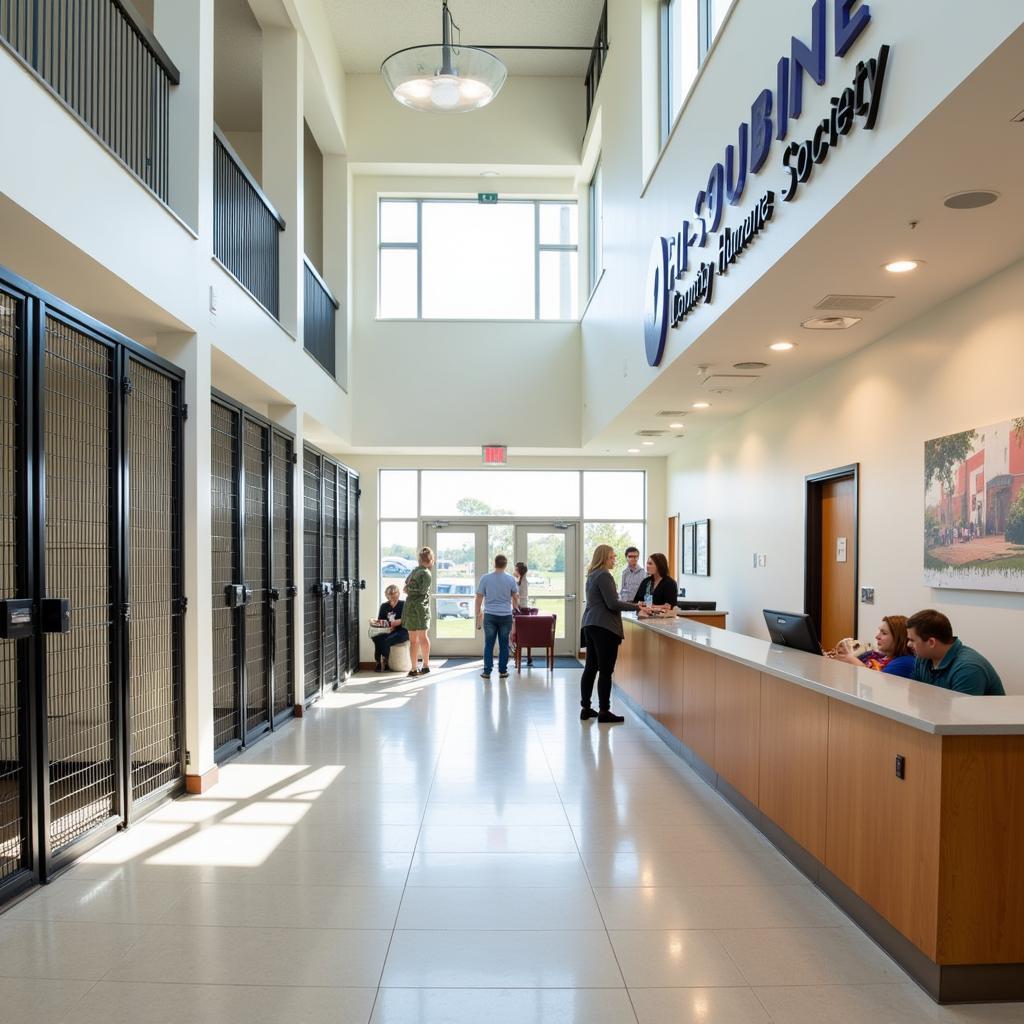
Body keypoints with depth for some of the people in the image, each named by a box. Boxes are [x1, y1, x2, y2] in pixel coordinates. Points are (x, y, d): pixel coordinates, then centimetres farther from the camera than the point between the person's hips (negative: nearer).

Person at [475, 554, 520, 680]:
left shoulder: (485, 578, -2)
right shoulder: (510, 579, 0)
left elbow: (479, 598, -1)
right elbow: (515, 597, 10)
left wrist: (478, 615, 8)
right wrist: (515, 608, 30)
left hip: (490, 615, 0)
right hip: (506, 616, 0)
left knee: (489, 644, 4)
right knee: (504, 645, 7)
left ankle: (487, 671, 5)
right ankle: (503, 671, 9)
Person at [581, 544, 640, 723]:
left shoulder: (592, 575, 16)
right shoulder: (604, 575, -13)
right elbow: (612, 604, -17)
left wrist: (626, 602, 19)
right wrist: (636, 606, -9)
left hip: (590, 625, 10)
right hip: (604, 627, -10)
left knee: (590, 668, 12)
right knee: (605, 671, -5)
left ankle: (585, 708, 17)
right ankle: (604, 712, -2)